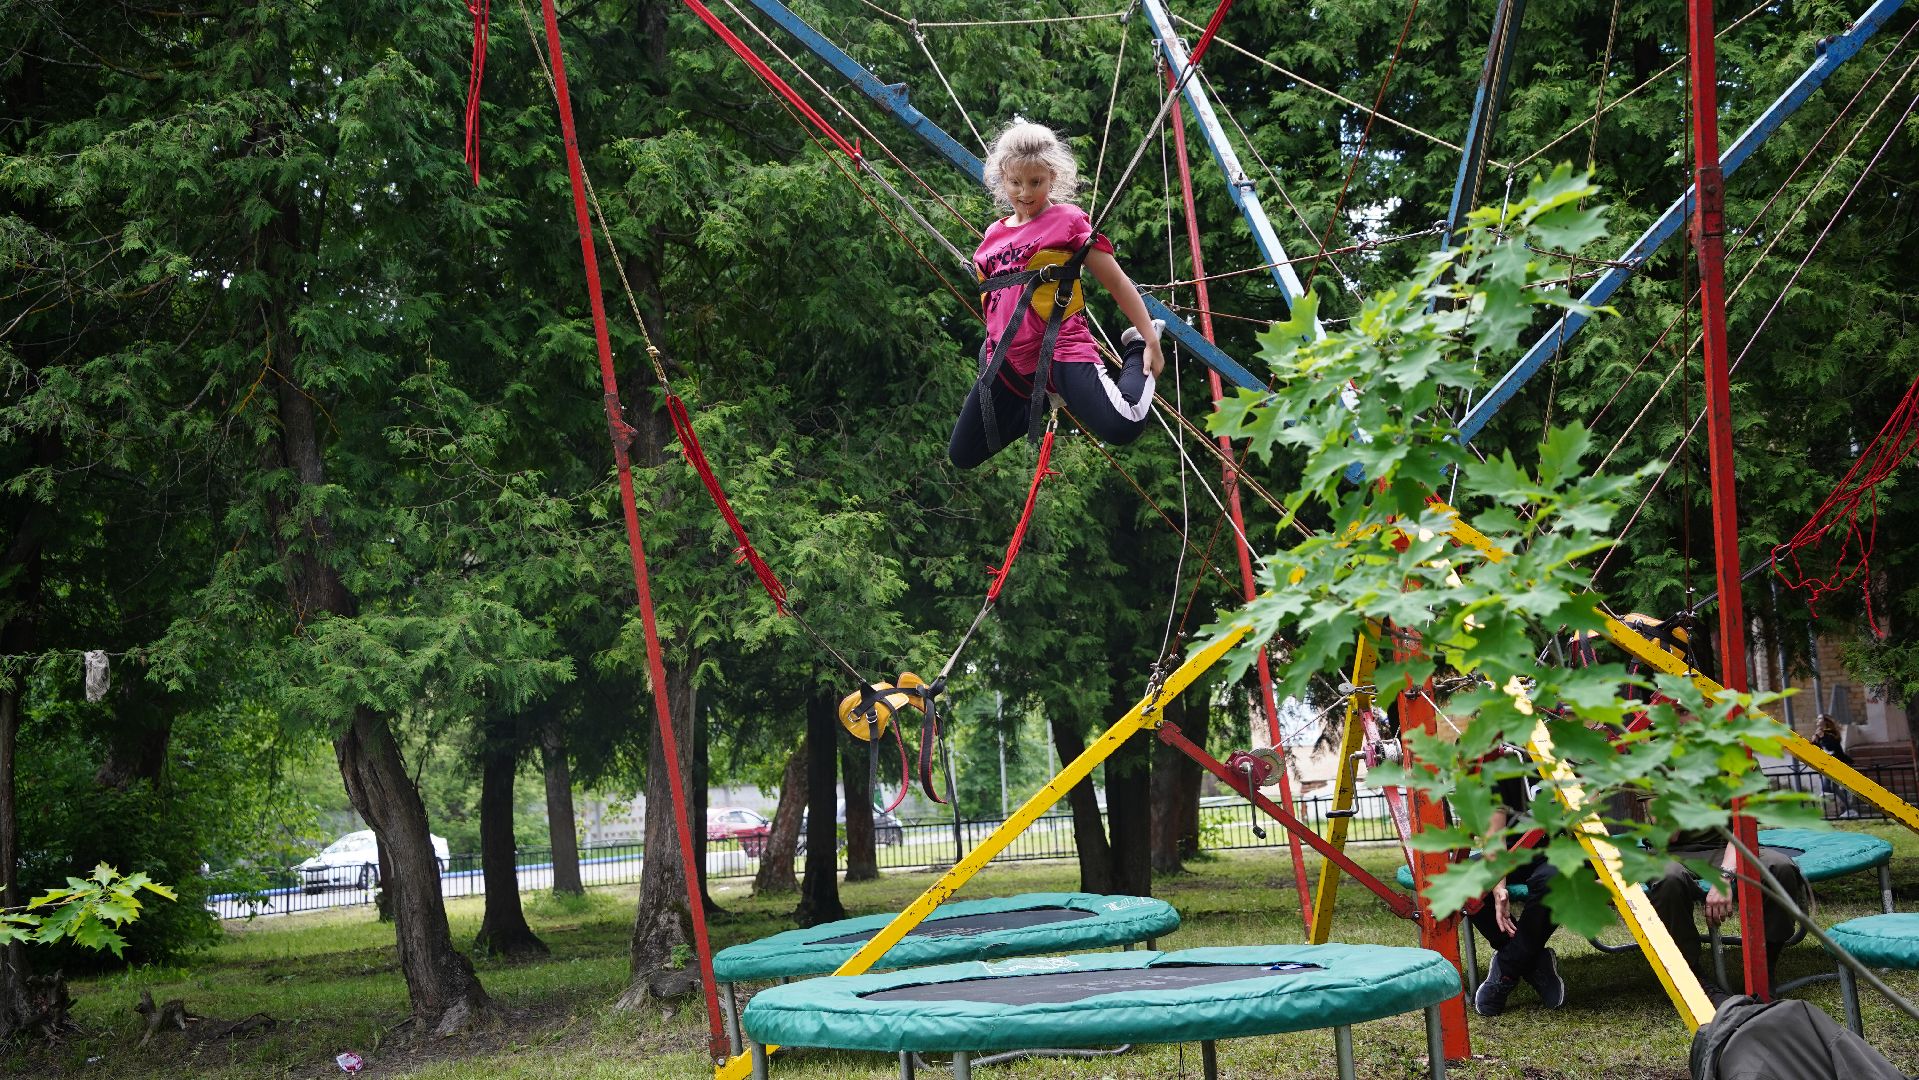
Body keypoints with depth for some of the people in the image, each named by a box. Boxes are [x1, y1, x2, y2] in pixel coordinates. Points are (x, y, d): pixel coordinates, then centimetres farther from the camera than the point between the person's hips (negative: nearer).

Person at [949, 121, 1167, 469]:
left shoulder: (1068, 220, -2)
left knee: (1122, 426, -31)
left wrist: (1151, 341, -2)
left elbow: (1117, 283, 0)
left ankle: (1135, 350, 2)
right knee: (962, 455, 13)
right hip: (1007, 359, 6)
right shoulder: (993, 234, 13)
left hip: (1059, 347, -6)